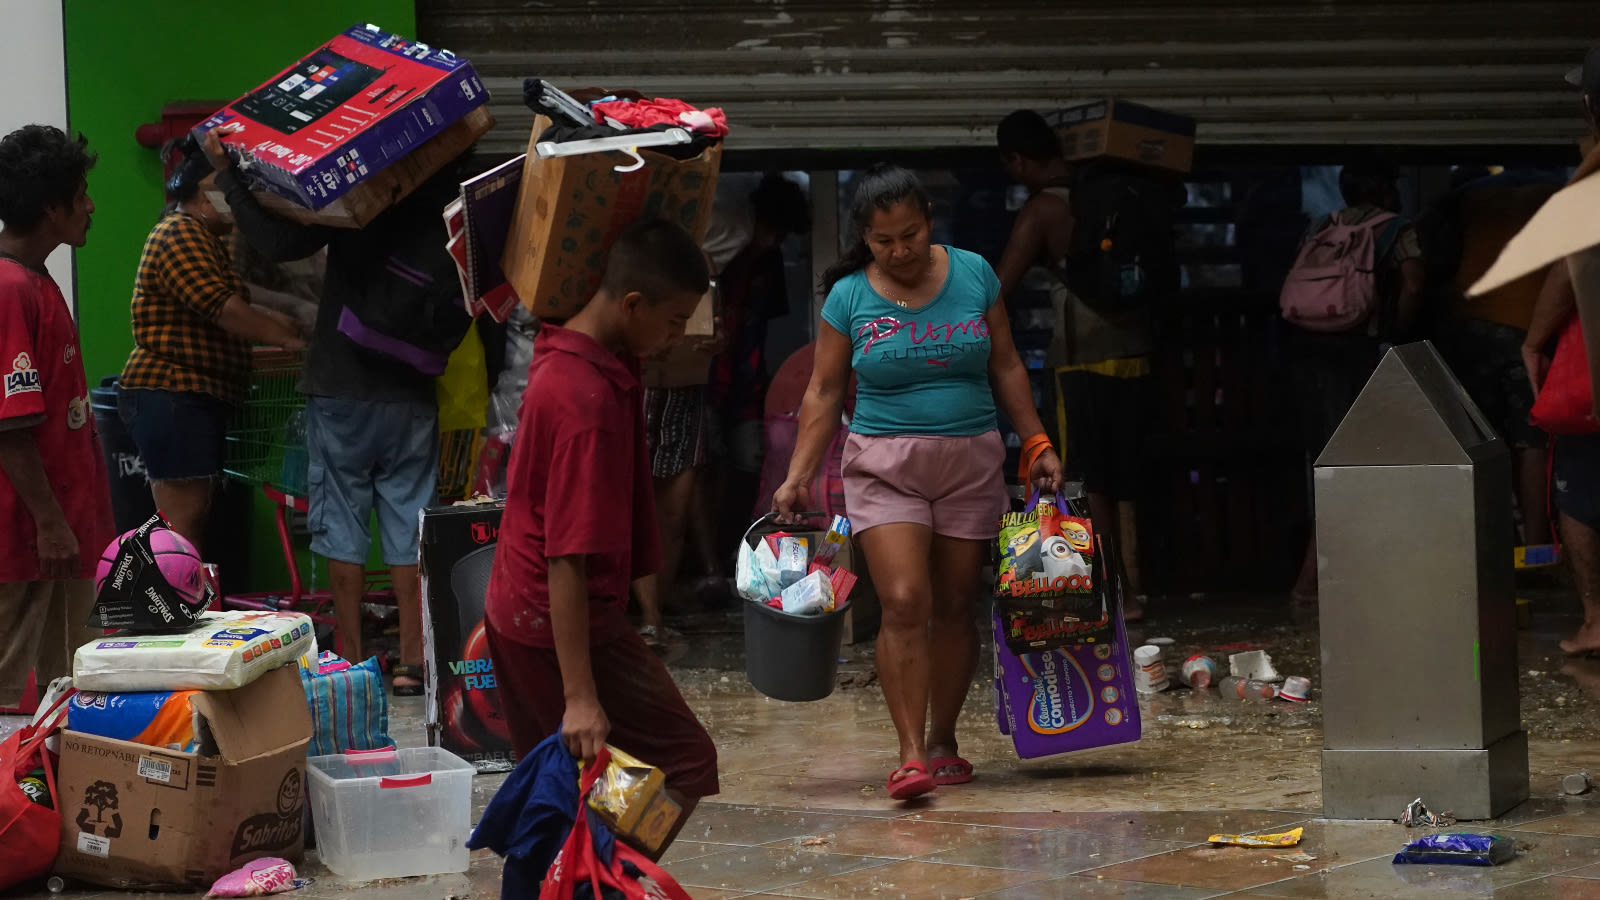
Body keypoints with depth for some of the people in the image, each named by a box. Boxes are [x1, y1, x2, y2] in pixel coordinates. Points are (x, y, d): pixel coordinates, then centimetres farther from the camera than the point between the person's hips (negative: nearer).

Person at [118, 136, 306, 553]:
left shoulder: (205, 240, 22)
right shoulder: (181, 235, -13)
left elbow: (235, 304, 22)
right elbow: (222, 309, -21)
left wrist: (291, 325, 9)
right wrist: (288, 339, -17)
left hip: (196, 398, 11)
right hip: (170, 397, -11)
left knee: (193, 519, 10)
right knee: (182, 521, -13)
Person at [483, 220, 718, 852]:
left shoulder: (562, 352, 2)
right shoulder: (589, 398, -26)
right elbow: (567, 558, -28)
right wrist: (580, 697, -29)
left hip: (515, 614, 9)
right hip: (564, 625, -9)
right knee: (684, 760, -3)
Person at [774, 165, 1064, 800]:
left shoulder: (973, 275, 2)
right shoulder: (849, 296, -2)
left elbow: (1005, 367, 10)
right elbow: (824, 392, 2)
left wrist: (1036, 444, 5)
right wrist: (798, 477, -5)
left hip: (971, 463, 2)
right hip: (885, 467, -2)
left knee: (954, 606, 5)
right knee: (905, 604, -15)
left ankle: (942, 741, 18)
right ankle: (911, 755, -14)